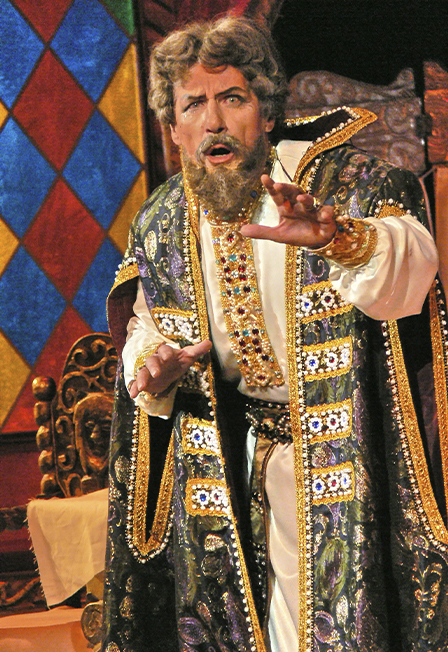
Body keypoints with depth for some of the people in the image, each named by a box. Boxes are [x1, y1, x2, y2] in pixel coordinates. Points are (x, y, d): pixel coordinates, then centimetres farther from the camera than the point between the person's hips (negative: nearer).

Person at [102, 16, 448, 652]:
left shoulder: (340, 178, -12)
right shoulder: (160, 225, 2)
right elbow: (143, 329, 14)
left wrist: (340, 238, -52)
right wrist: (152, 367, -10)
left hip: (347, 453, -4)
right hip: (233, 462, 4)